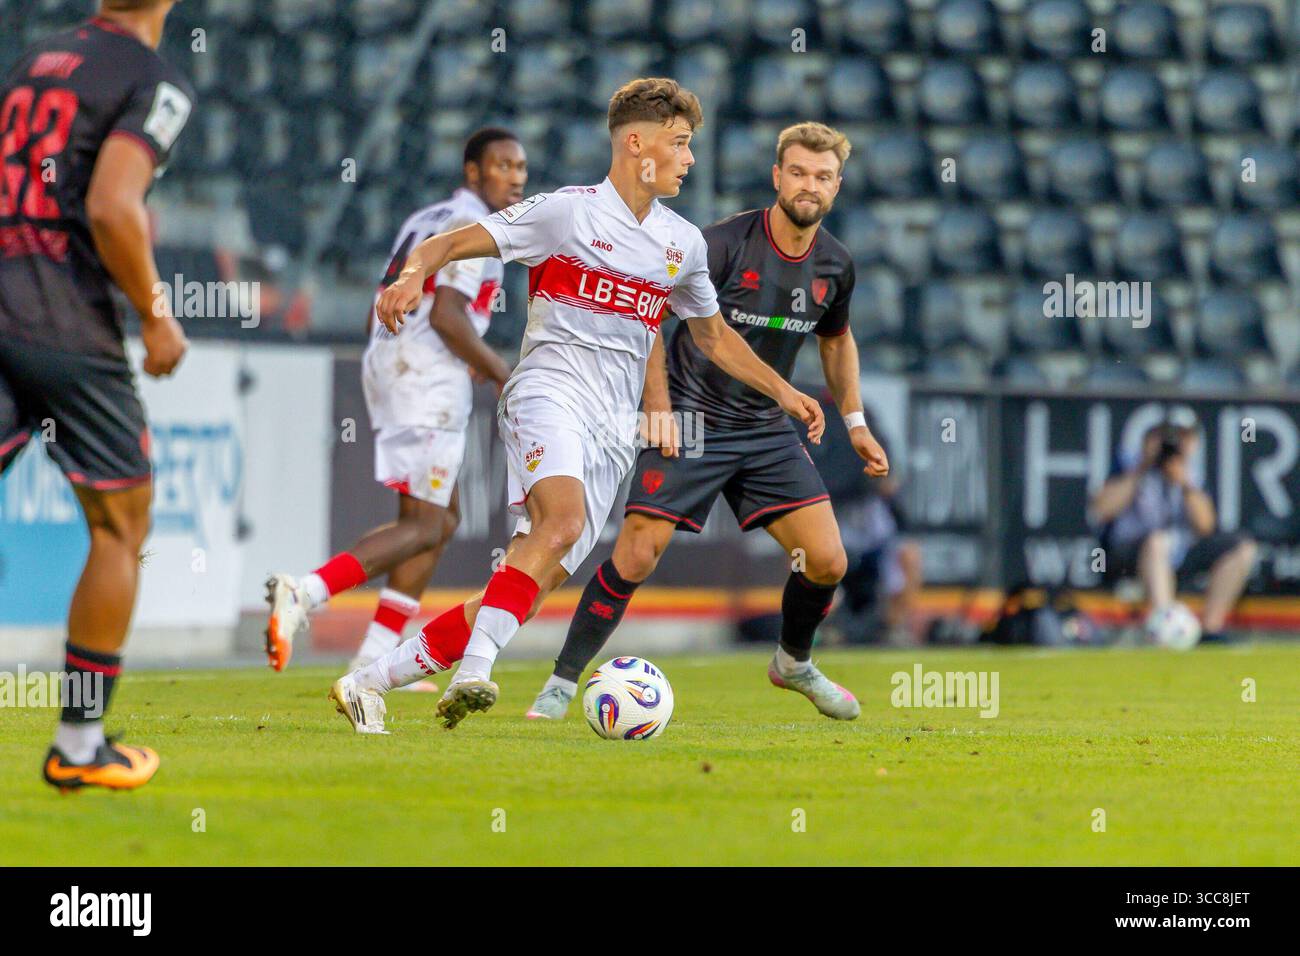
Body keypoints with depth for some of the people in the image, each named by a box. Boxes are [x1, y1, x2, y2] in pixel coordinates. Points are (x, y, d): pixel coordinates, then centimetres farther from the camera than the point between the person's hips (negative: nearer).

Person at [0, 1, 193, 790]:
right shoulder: (153, 82, -5)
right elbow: (111, 208, -18)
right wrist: (157, 313, -6)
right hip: (68, 328, -6)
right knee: (121, 525, 9)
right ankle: (80, 747, 10)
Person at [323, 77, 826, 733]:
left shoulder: (683, 244, 17)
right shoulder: (566, 212, -1)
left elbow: (712, 335, 33)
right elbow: (452, 243, -3)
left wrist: (781, 391, 24)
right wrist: (414, 274, -24)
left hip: (611, 433, 5)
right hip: (549, 392, -5)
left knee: (538, 583, -4)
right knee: (563, 519, -35)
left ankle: (368, 684, 5)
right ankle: (474, 672, -40)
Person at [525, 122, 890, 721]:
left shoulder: (834, 266, 1)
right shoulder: (725, 243, -16)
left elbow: (836, 339, 22)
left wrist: (854, 422, 16)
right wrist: (659, 408, -15)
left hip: (766, 429, 5)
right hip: (689, 424, -5)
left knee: (827, 562, -2)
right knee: (637, 555, -14)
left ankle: (794, 662, 27)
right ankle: (562, 682, -2)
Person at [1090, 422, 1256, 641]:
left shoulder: (1183, 473, 6)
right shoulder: (1130, 466, -7)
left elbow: (1205, 526, -3)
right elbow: (1100, 510, -22)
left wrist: (1186, 485, -16)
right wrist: (1137, 474, -21)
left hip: (1178, 558, 6)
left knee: (1242, 547, -6)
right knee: (1157, 541, -40)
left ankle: (1210, 628, -10)